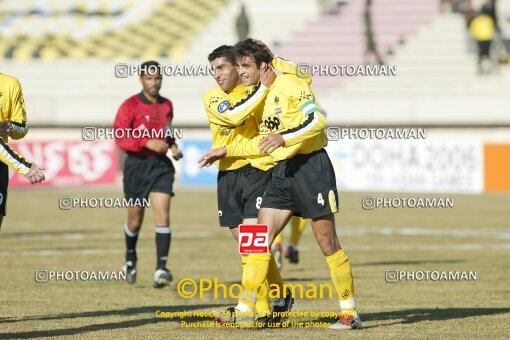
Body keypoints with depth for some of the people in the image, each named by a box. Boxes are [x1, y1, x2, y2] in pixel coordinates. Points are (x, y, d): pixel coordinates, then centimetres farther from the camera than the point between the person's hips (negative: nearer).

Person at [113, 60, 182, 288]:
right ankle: (130, 259, 37)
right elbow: (119, 137, -14)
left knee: (163, 215, -13)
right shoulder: (130, 105, -6)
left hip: (161, 165, 3)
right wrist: (148, 143, -24)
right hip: (136, 165, -3)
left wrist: (173, 146, 7)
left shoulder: (167, 105, 10)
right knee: (135, 220, 9)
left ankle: (161, 268, -18)